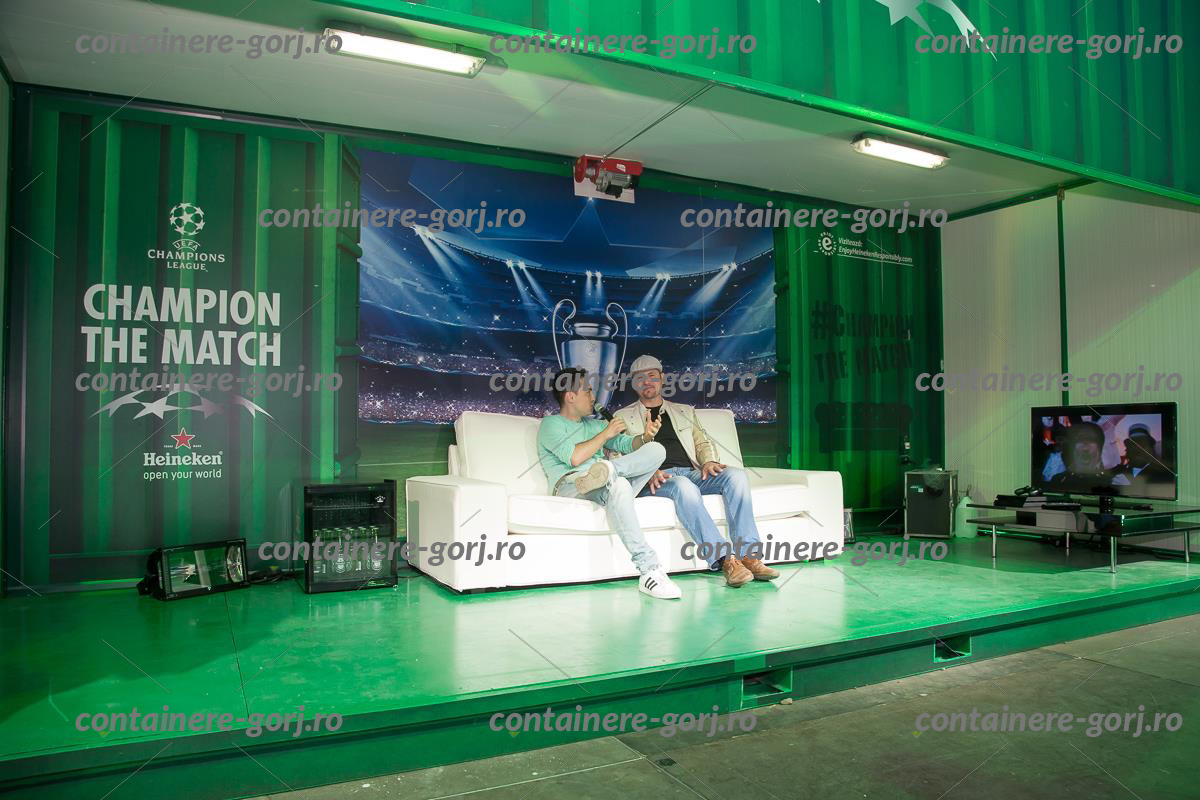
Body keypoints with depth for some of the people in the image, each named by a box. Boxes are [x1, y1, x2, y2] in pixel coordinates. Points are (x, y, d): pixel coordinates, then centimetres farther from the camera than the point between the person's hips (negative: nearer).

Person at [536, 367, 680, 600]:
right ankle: (649, 569, -45)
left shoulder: (594, 425, 33)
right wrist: (605, 434, 3)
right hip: (569, 484, -6)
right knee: (617, 483, -40)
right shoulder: (551, 424, 10)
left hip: (606, 492, 7)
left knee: (657, 449, -11)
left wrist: (644, 437, 0)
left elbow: (626, 444, 23)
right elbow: (575, 457, -8)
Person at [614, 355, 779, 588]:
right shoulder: (623, 417, 18)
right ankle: (725, 560, -41)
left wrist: (709, 461, 0)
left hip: (691, 473, 4)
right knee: (683, 486, -39)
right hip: (655, 480, -4)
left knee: (736, 475, -25)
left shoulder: (684, 411, 30)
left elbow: (702, 442, 25)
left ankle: (748, 555, -31)